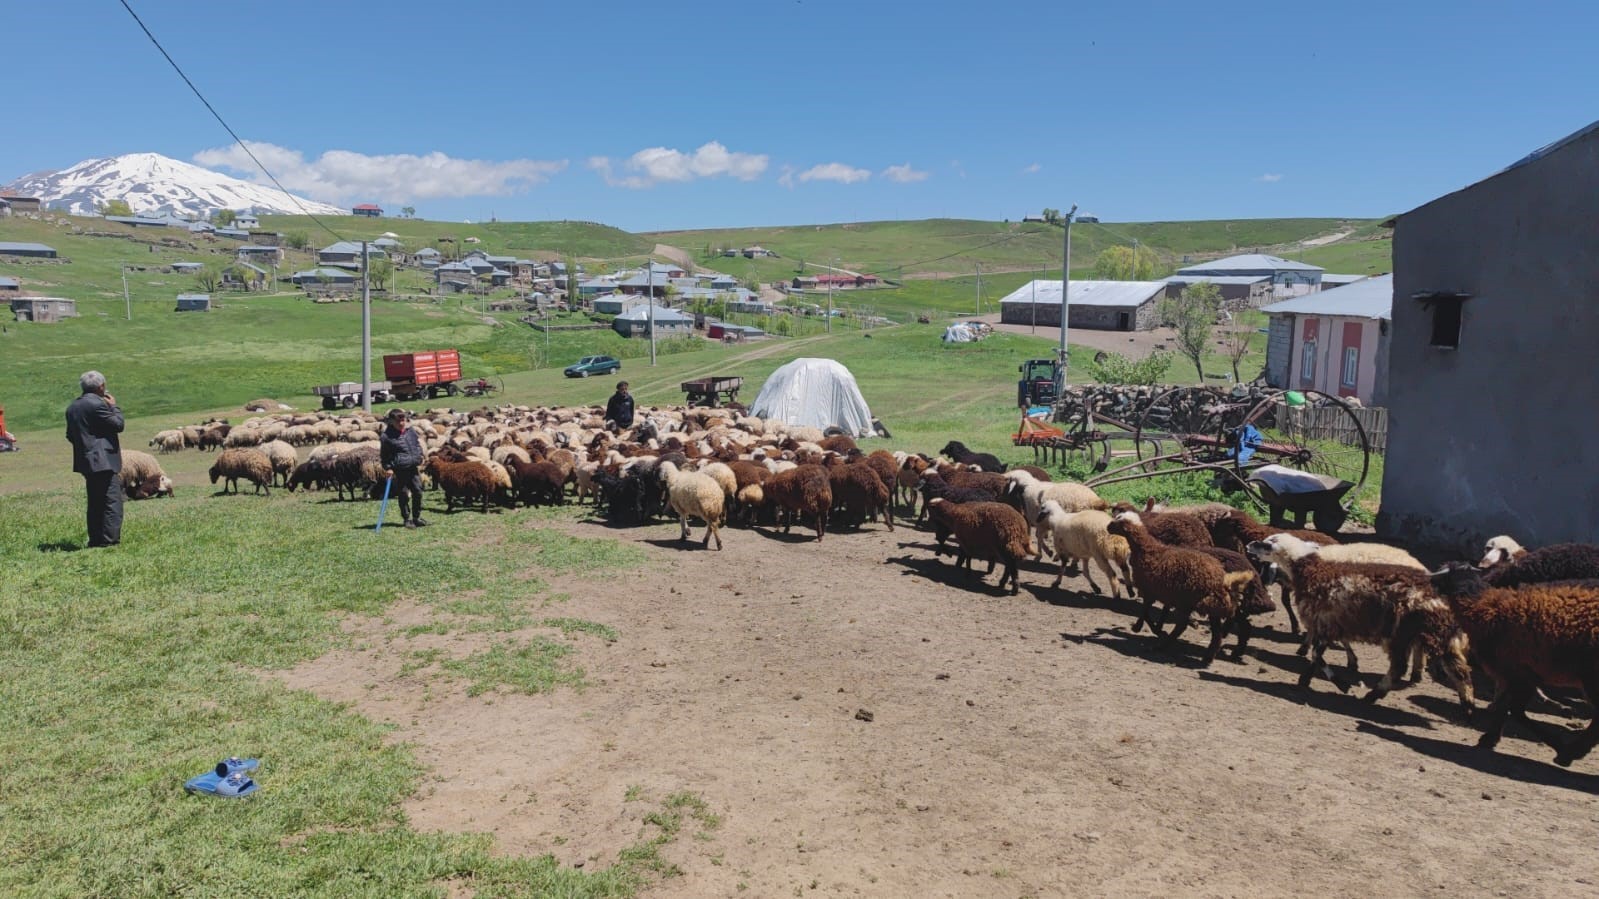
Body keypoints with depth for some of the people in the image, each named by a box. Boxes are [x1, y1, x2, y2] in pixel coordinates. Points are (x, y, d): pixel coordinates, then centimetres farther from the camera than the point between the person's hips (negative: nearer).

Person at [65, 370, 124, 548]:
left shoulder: (72, 407, 13)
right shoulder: (97, 404, -14)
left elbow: (70, 435, 17)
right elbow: (118, 424, -11)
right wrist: (113, 406, 2)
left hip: (85, 461, 9)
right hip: (104, 460, -9)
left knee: (95, 503, 15)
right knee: (112, 501, -7)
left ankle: (95, 540, 17)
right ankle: (110, 540, -11)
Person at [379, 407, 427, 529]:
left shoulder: (411, 431, 6)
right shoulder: (386, 436, -8)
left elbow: (418, 444, 20)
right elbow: (383, 455, -2)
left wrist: (420, 456, 10)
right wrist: (387, 468, -7)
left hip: (413, 467, 5)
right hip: (399, 470, -5)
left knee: (417, 491, 7)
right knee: (403, 494, 2)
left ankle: (416, 517, 20)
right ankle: (407, 519, 15)